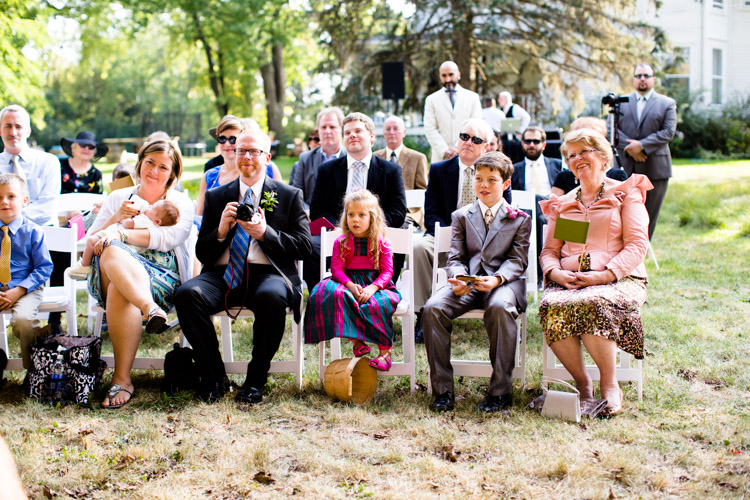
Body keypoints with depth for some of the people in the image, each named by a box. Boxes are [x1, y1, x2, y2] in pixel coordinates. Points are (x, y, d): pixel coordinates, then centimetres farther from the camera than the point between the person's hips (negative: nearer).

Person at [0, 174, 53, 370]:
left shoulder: (33, 232, 0)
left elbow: (44, 267, -1)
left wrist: (18, 291, -15)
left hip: (25, 289, -3)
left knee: (23, 320, -32)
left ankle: (33, 370, -9)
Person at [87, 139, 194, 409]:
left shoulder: (180, 202, 17)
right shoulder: (118, 198, 25)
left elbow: (169, 238, -6)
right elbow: (90, 242, 15)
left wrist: (123, 234, -15)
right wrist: (115, 219, -2)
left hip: (162, 275, -2)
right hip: (116, 269, 2)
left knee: (120, 292, -38)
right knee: (111, 253, -37)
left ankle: (122, 379, -39)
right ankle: (150, 308, -59)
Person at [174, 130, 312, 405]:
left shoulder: (289, 196, 14)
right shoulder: (216, 196, 20)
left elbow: (304, 246, 5)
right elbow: (202, 253, 15)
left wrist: (265, 234, -8)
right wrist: (221, 231, -5)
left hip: (267, 273, -2)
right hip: (223, 274, 2)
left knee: (272, 297, -39)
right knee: (187, 294, -30)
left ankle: (256, 380, -18)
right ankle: (213, 376, -14)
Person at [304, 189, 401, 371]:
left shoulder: (381, 243, 4)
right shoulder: (341, 242, 8)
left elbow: (387, 270, -2)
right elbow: (336, 268, 0)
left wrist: (373, 288, -21)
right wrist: (350, 285, -20)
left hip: (375, 284, -1)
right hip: (348, 282, 1)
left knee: (379, 303, -35)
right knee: (334, 293, -33)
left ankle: (385, 351, -19)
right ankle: (356, 340, -24)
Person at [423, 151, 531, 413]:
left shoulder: (520, 219, 11)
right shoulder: (461, 216, 18)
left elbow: (517, 260, 1)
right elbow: (455, 257, 10)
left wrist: (497, 279, -20)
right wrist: (456, 279, -15)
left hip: (503, 282, -3)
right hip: (466, 283, 3)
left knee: (500, 307, -39)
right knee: (432, 308, -28)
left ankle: (500, 390, -29)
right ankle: (442, 388, -20)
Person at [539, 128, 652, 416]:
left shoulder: (624, 193, 11)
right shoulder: (562, 204, 24)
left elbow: (637, 246, 1)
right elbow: (549, 250, 19)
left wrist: (605, 274, -14)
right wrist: (556, 273, -6)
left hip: (618, 280, -3)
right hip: (568, 281, 3)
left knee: (592, 304, -38)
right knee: (552, 307, -32)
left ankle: (609, 385, -20)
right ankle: (582, 384, -16)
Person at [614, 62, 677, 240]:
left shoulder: (667, 103, 7)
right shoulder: (621, 102, 13)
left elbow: (668, 132, -5)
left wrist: (641, 145, -15)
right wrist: (629, 148, -12)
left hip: (655, 169, -1)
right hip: (626, 167, 1)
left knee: (649, 214, 2)